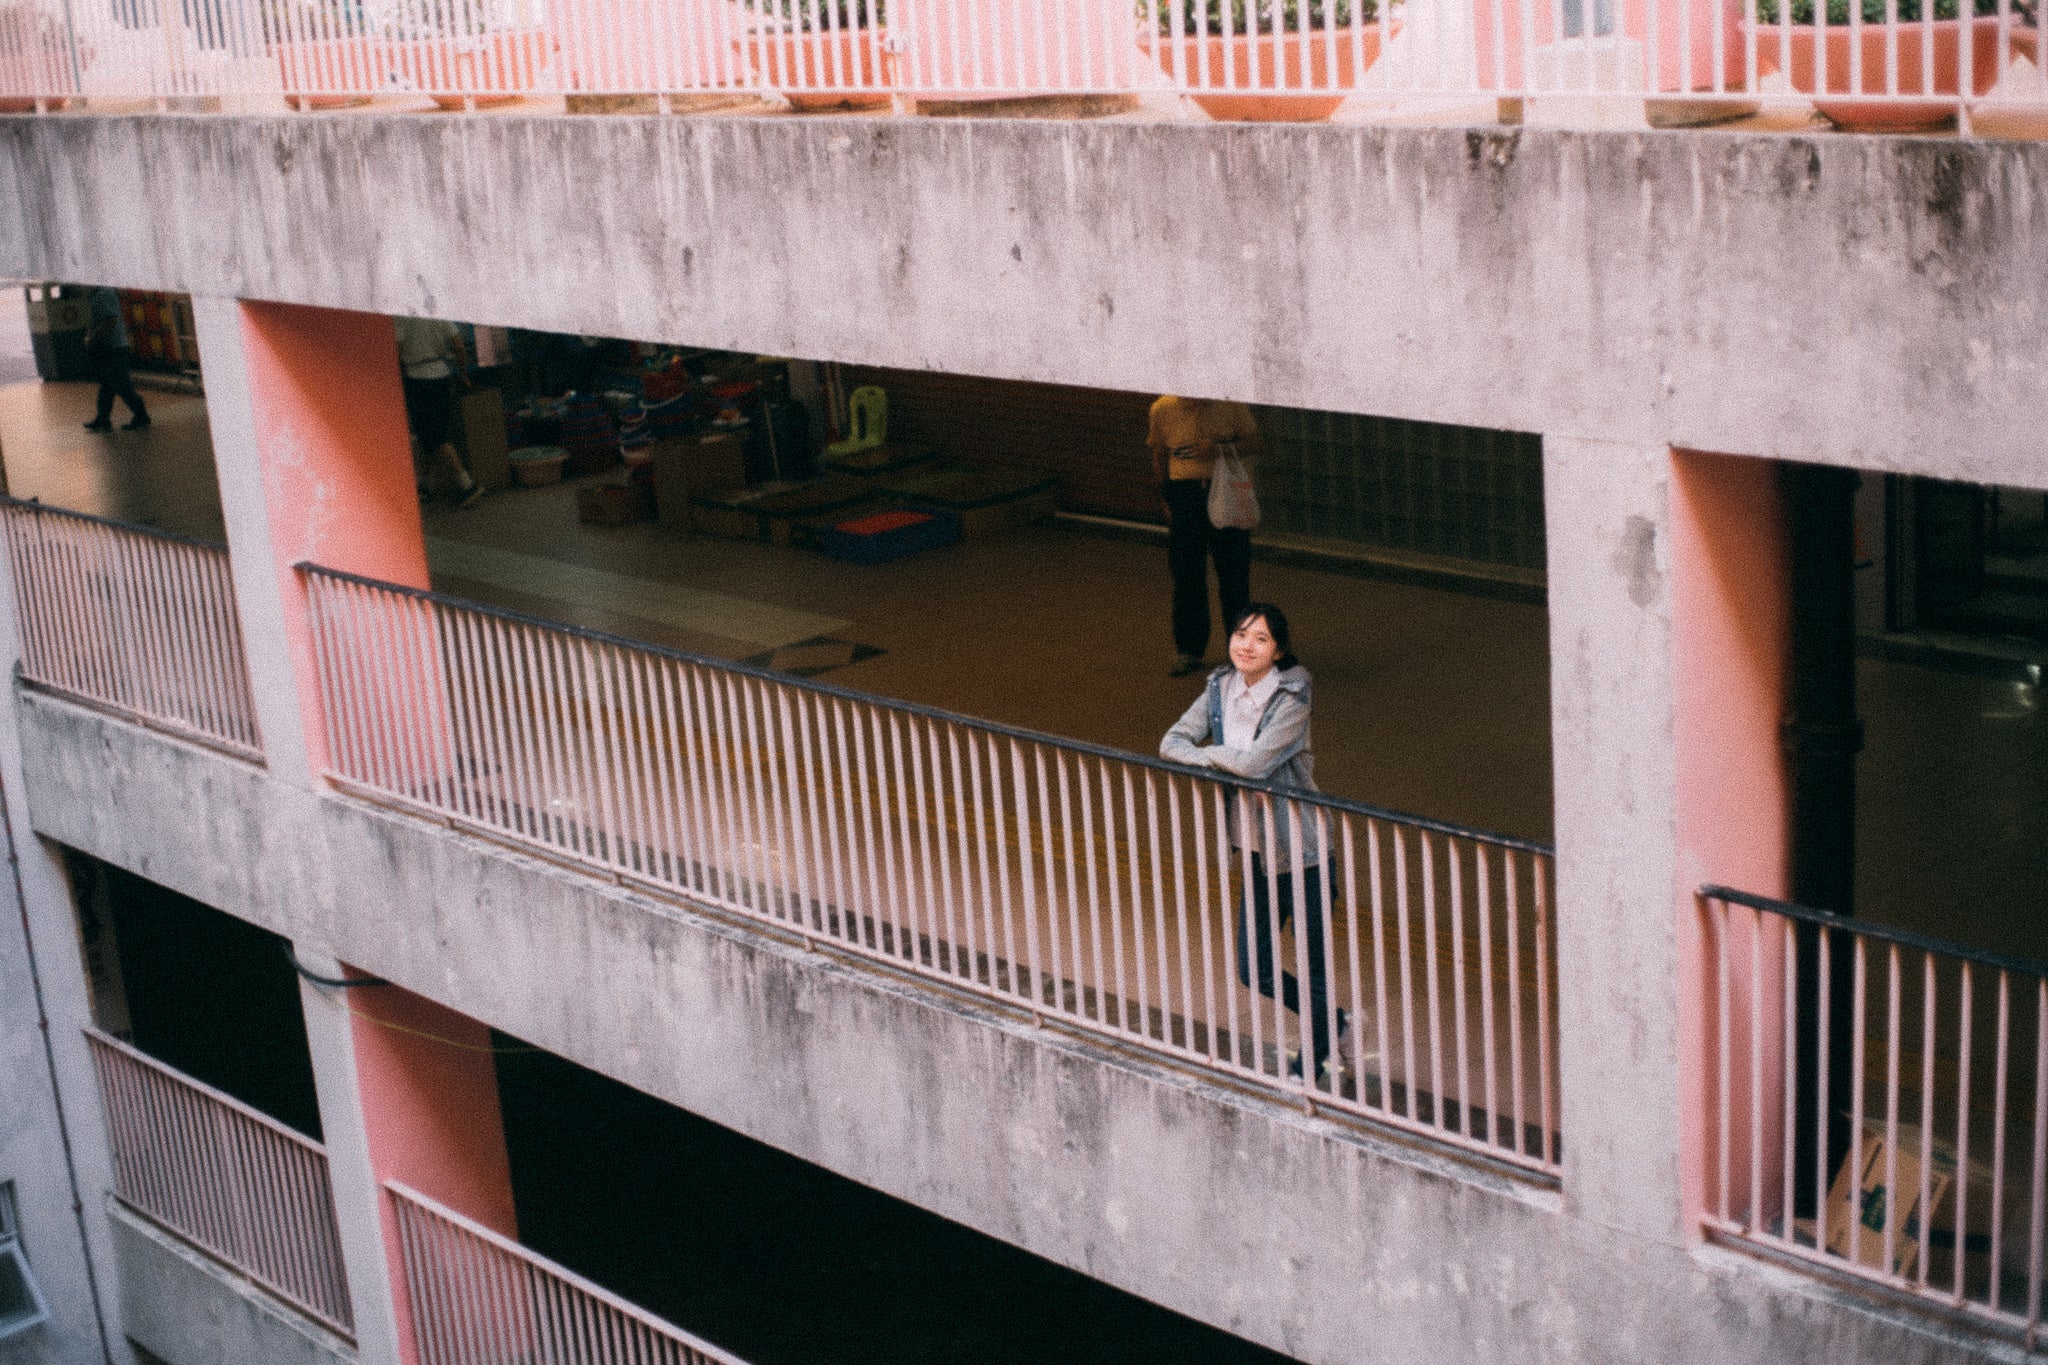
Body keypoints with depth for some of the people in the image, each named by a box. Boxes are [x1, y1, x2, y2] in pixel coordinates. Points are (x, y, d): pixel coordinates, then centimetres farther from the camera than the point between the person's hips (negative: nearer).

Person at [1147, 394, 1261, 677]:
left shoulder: (1230, 404, -7)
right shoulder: (1163, 409, -3)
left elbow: (1253, 444, -1)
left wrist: (1219, 449, -19)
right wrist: (1168, 500, 12)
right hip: (1184, 492, 1)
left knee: (1234, 572, 3)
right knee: (1186, 575, 4)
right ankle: (1188, 650, 16)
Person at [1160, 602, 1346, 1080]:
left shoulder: (1292, 698, -17)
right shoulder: (1220, 688, 2)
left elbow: (1255, 761, -27)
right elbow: (1172, 743, -1)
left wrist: (1207, 752, -9)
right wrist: (1223, 759, -18)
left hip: (1300, 849, -7)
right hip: (1256, 848, 7)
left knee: (1315, 965, 4)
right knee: (1253, 969, 14)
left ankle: (1319, 1050, 28)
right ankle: (1333, 1023, 36)